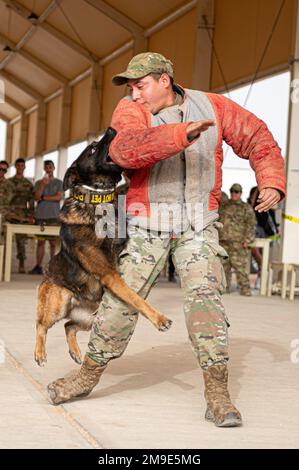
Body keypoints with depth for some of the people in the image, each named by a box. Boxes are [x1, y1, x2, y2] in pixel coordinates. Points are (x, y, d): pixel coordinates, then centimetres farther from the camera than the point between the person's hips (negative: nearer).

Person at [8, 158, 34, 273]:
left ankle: (21, 265, 3)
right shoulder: (8, 182, 8)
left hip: (23, 216, 0)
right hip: (9, 215, 0)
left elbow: (31, 201, 9)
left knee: (21, 240, -1)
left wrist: (31, 216, 1)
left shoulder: (28, 184, 10)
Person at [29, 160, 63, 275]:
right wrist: (43, 184, -10)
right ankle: (38, 267, 4)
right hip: (40, 216, 2)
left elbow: (59, 197, -5)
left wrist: (44, 197, -3)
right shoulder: (39, 182, 14)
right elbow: (36, 197, 0)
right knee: (40, 241, 3)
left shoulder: (58, 182, 8)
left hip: (53, 216, -2)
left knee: (53, 242, -4)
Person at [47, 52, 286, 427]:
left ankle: (217, 396, -11)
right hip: (147, 224, 0)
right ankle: (88, 374, 20)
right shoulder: (130, 111, -8)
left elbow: (257, 138, 7)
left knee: (204, 296, -14)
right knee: (121, 299, 2)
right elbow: (125, 149, -30)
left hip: (198, 224, 0)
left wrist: (271, 181, -8)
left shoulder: (212, 107, -2)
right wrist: (181, 134, -42)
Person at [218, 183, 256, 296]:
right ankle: (224, 288, 15)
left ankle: (245, 291, -8)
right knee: (223, 267, 7)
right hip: (223, 242, 5)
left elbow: (251, 225, -1)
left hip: (238, 243, -4)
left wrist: (247, 240, -11)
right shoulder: (223, 206, 18)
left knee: (241, 268, -9)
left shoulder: (246, 208, 6)